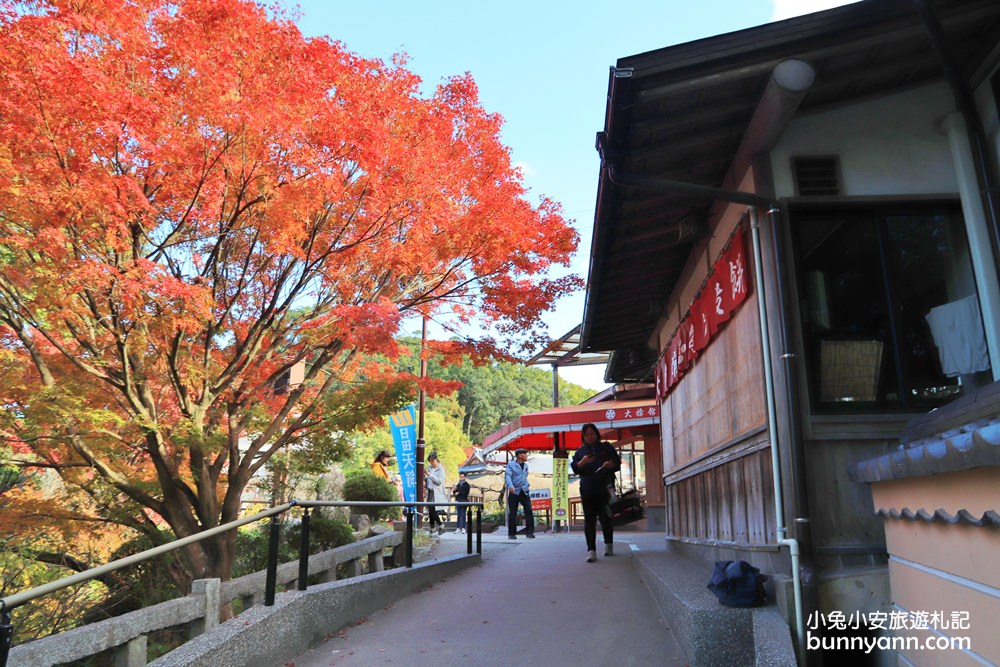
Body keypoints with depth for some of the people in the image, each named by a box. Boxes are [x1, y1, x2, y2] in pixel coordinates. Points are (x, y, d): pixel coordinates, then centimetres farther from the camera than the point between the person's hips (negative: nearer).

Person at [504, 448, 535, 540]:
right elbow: (507, 476, -13)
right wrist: (510, 486, -29)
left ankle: (529, 532, -5)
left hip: (524, 492, 4)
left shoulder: (526, 465, 16)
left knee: (529, 510, -10)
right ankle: (512, 533, 9)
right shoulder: (511, 465, -1)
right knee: (512, 513, -1)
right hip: (514, 492, -4)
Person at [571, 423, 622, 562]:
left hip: (605, 488, 0)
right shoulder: (580, 451, 14)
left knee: (606, 518, 4)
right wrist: (582, 463, -15)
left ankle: (609, 545, 25)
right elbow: (574, 468, 6)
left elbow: (618, 462, 11)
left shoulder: (606, 447, 13)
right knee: (589, 519, -6)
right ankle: (591, 550, -7)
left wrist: (611, 464, -12)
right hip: (587, 490, 0)